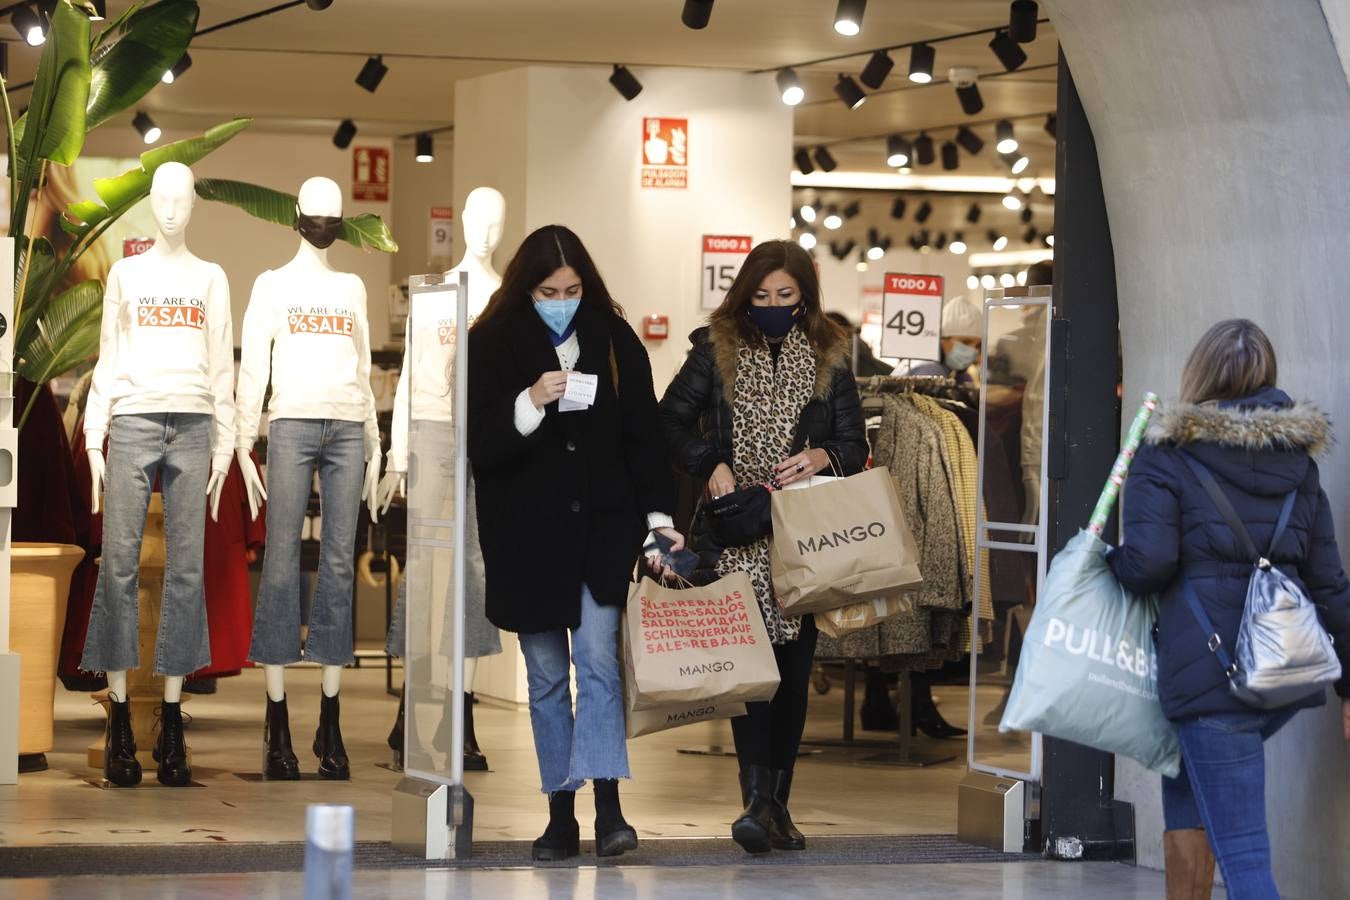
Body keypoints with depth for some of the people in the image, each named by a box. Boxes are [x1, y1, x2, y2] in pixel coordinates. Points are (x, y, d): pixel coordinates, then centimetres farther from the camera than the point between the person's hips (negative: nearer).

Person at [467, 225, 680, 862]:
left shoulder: (614, 340, 4)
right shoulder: (492, 344, -1)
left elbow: (643, 436, 8)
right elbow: (476, 445, -8)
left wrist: (658, 513, -1)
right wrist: (529, 404, -22)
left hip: (602, 529, 0)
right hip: (526, 538, 0)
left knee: (598, 662, -11)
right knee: (546, 678, 6)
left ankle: (608, 808, -17)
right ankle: (561, 815, 12)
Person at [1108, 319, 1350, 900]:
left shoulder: (1166, 459, -1)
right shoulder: (1298, 463, 14)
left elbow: (1148, 563, -14)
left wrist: (1106, 564, 8)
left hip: (1210, 675, -6)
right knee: (1185, 776, 29)